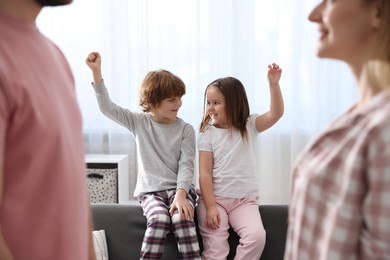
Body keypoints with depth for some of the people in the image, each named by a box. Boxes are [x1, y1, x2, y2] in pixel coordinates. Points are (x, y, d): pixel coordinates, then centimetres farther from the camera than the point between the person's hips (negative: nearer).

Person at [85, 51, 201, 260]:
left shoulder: (185, 129, 1)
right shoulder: (139, 122, 5)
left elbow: (186, 166, -5)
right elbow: (107, 107, 0)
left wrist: (180, 194, -23)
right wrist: (96, 72, -9)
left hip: (179, 188, 0)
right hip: (150, 190, 0)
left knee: (182, 218, -32)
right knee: (159, 218, -32)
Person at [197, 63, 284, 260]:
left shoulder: (249, 126, 4)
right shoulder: (207, 134, -1)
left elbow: (276, 113, -12)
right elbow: (205, 174, -6)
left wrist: (274, 84, -25)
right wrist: (210, 207, -14)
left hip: (245, 199, 1)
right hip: (214, 198, -1)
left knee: (256, 236, -22)